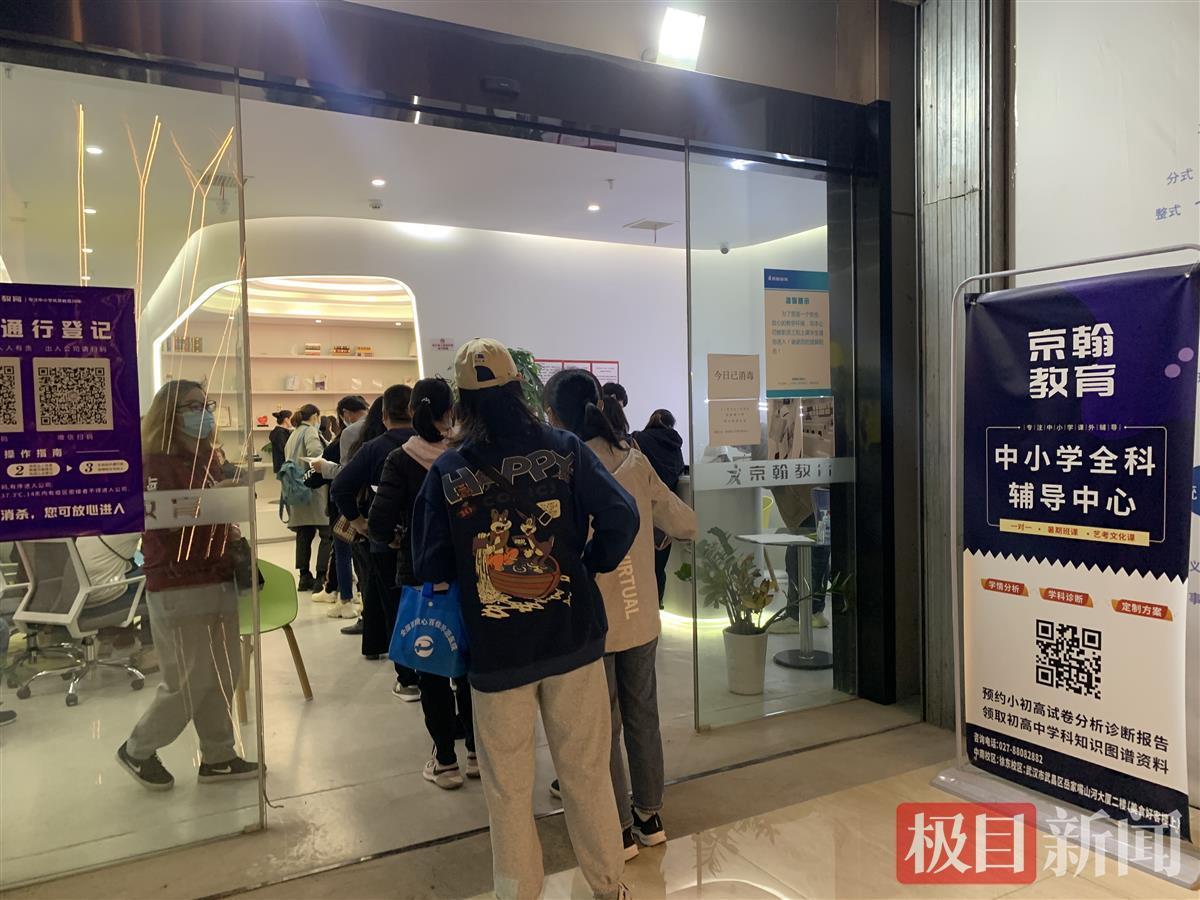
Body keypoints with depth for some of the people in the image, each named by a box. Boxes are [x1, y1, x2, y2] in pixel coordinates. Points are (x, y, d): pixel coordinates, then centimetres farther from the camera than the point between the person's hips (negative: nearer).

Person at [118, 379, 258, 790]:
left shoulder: (205, 459, 13)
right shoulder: (154, 462, -11)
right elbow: (163, 520, -22)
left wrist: (233, 535, 9)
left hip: (218, 582, 8)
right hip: (179, 590, -8)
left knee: (224, 675, 10)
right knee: (188, 683, 0)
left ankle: (217, 757, 23)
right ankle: (138, 750, 23)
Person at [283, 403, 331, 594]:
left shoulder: (293, 434, 20)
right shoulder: (310, 431, -6)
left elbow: (289, 460, 19)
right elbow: (315, 454, -22)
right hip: (312, 488, -9)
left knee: (304, 534, 13)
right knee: (327, 534, -6)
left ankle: (304, 577, 17)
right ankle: (321, 579, -10)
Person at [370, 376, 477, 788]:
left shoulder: (400, 460, -10)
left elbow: (379, 524, -17)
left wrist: (395, 539, 3)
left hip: (419, 574, -2)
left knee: (431, 669, 10)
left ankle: (445, 762, 18)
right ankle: (476, 751, 27)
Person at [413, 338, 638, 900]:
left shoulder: (446, 472, -6)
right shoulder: (563, 449, -5)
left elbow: (431, 565, -1)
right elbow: (620, 516, -12)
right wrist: (590, 565, 5)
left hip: (496, 652, -1)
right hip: (574, 640, 2)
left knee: (508, 791, 15)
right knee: (587, 774, 18)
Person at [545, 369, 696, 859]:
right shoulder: (635, 461, -2)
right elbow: (685, 525, 1)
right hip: (641, 616, 4)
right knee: (642, 715, 18)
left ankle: (620, 829, 25)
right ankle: (649, 815, 34)